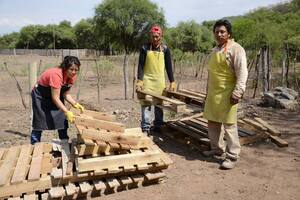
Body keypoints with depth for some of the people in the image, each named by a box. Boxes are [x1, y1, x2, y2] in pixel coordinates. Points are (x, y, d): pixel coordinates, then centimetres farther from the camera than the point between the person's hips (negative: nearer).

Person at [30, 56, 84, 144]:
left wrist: (75, 104, -20)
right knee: (39, 122, -5)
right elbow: (55, 98, -35)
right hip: (40, 95, -7)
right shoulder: (56, 74, -36)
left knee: (62, 119, 2)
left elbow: (66, 94, -6)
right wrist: (67, 112, -41)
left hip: (55, 94, 7)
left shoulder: (72, 76, -14)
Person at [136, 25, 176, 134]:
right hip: (147, 79, -1)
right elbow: (141, 65, -3)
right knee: (146, 103, -4)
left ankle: (158, 126, 18)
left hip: (160, 80, 2)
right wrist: (139, 80, -13)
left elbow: (168, 66, 5)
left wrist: (172, 81, 2)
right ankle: (145, 128, 1)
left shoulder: (165, 49, 3)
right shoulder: (145, 48, -1)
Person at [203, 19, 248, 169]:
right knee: (213, 122, 14)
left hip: (227, 94, -8)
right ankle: (217, 149, 30)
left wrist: (238, 92, -23)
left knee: (229, 125, -4)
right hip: (213, 94, 8)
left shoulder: (235, 49, -8)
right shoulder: (215, 50, 16)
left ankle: (232, 156, 6)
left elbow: (242, 72, -15)